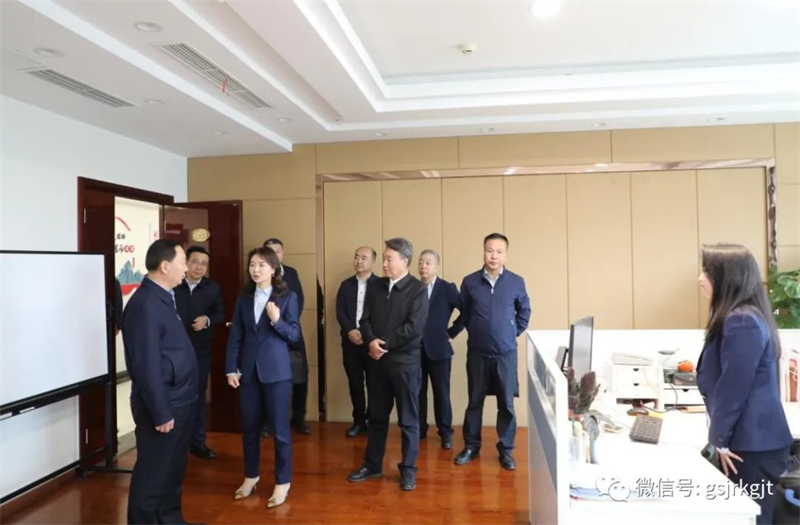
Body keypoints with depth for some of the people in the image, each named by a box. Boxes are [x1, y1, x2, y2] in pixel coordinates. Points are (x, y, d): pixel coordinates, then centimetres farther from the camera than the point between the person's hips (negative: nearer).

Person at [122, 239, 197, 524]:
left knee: (173, 467, 21)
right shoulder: (145, 305, -22)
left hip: (179, 400, 9)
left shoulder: (164, 298, 8)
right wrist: (160, 413, -18)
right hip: (163, 405, -9)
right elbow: (147, 366, -22)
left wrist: (176, 404, 15)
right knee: (153, 471, 7)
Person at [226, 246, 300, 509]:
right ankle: (251, 476, 32)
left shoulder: (287, 297, -5)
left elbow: (294, 335, -7)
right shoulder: (243, 298, 5)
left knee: (280, 428, 4)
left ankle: (282, 482, 18)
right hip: (248, 370, 4)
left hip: (276, 370, -4)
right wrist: (231, 368, -1)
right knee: (249, 426, 14)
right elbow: (235, 336, 4)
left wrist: (277, 321, -24)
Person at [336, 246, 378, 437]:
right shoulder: (346, 284, 9)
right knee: (355, 384, 10)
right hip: (350, 341, 3)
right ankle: (359, 421, 22)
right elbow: (340, 312, 3)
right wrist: (350, 331, -13)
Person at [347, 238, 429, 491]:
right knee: (376, 416, 15)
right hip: (376, 361, 5)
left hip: (405, 362, -5)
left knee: (408, 419, 7)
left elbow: (415, 327, -17)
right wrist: (371, 341, -15)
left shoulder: (418, 290, -8)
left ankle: (408, 470, 20)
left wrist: (384, 343, -14)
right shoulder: (375, 286, 8)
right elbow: (365, 319, 5)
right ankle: (372, 464, 29)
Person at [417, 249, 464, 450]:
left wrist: (452, 332, -6)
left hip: (438, 348, -2)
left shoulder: (447, 289, -4)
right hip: (415, 349, 2)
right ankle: (419, 429, 25)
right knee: (417, 392, 10)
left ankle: (445, 432, 20)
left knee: (441, 393, 6)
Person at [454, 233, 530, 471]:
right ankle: (471, 447, 25)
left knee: (506, 403, 7)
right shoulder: (470, 282, -5)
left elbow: (524, 311, 12)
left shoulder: (516, 282, -4)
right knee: (474, 401, 11)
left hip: (506, 353, 0)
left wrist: (513, 333, 8)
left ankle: (506, 450, 22)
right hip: (477, 353, 0)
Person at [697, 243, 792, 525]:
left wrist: (719, 438, -11)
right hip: (750, 440, 10)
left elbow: (733, 388, -20)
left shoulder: (742, 321, -20)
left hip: (752, 444, -10)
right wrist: (721, 435, 14)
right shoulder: (741, 317, 14)